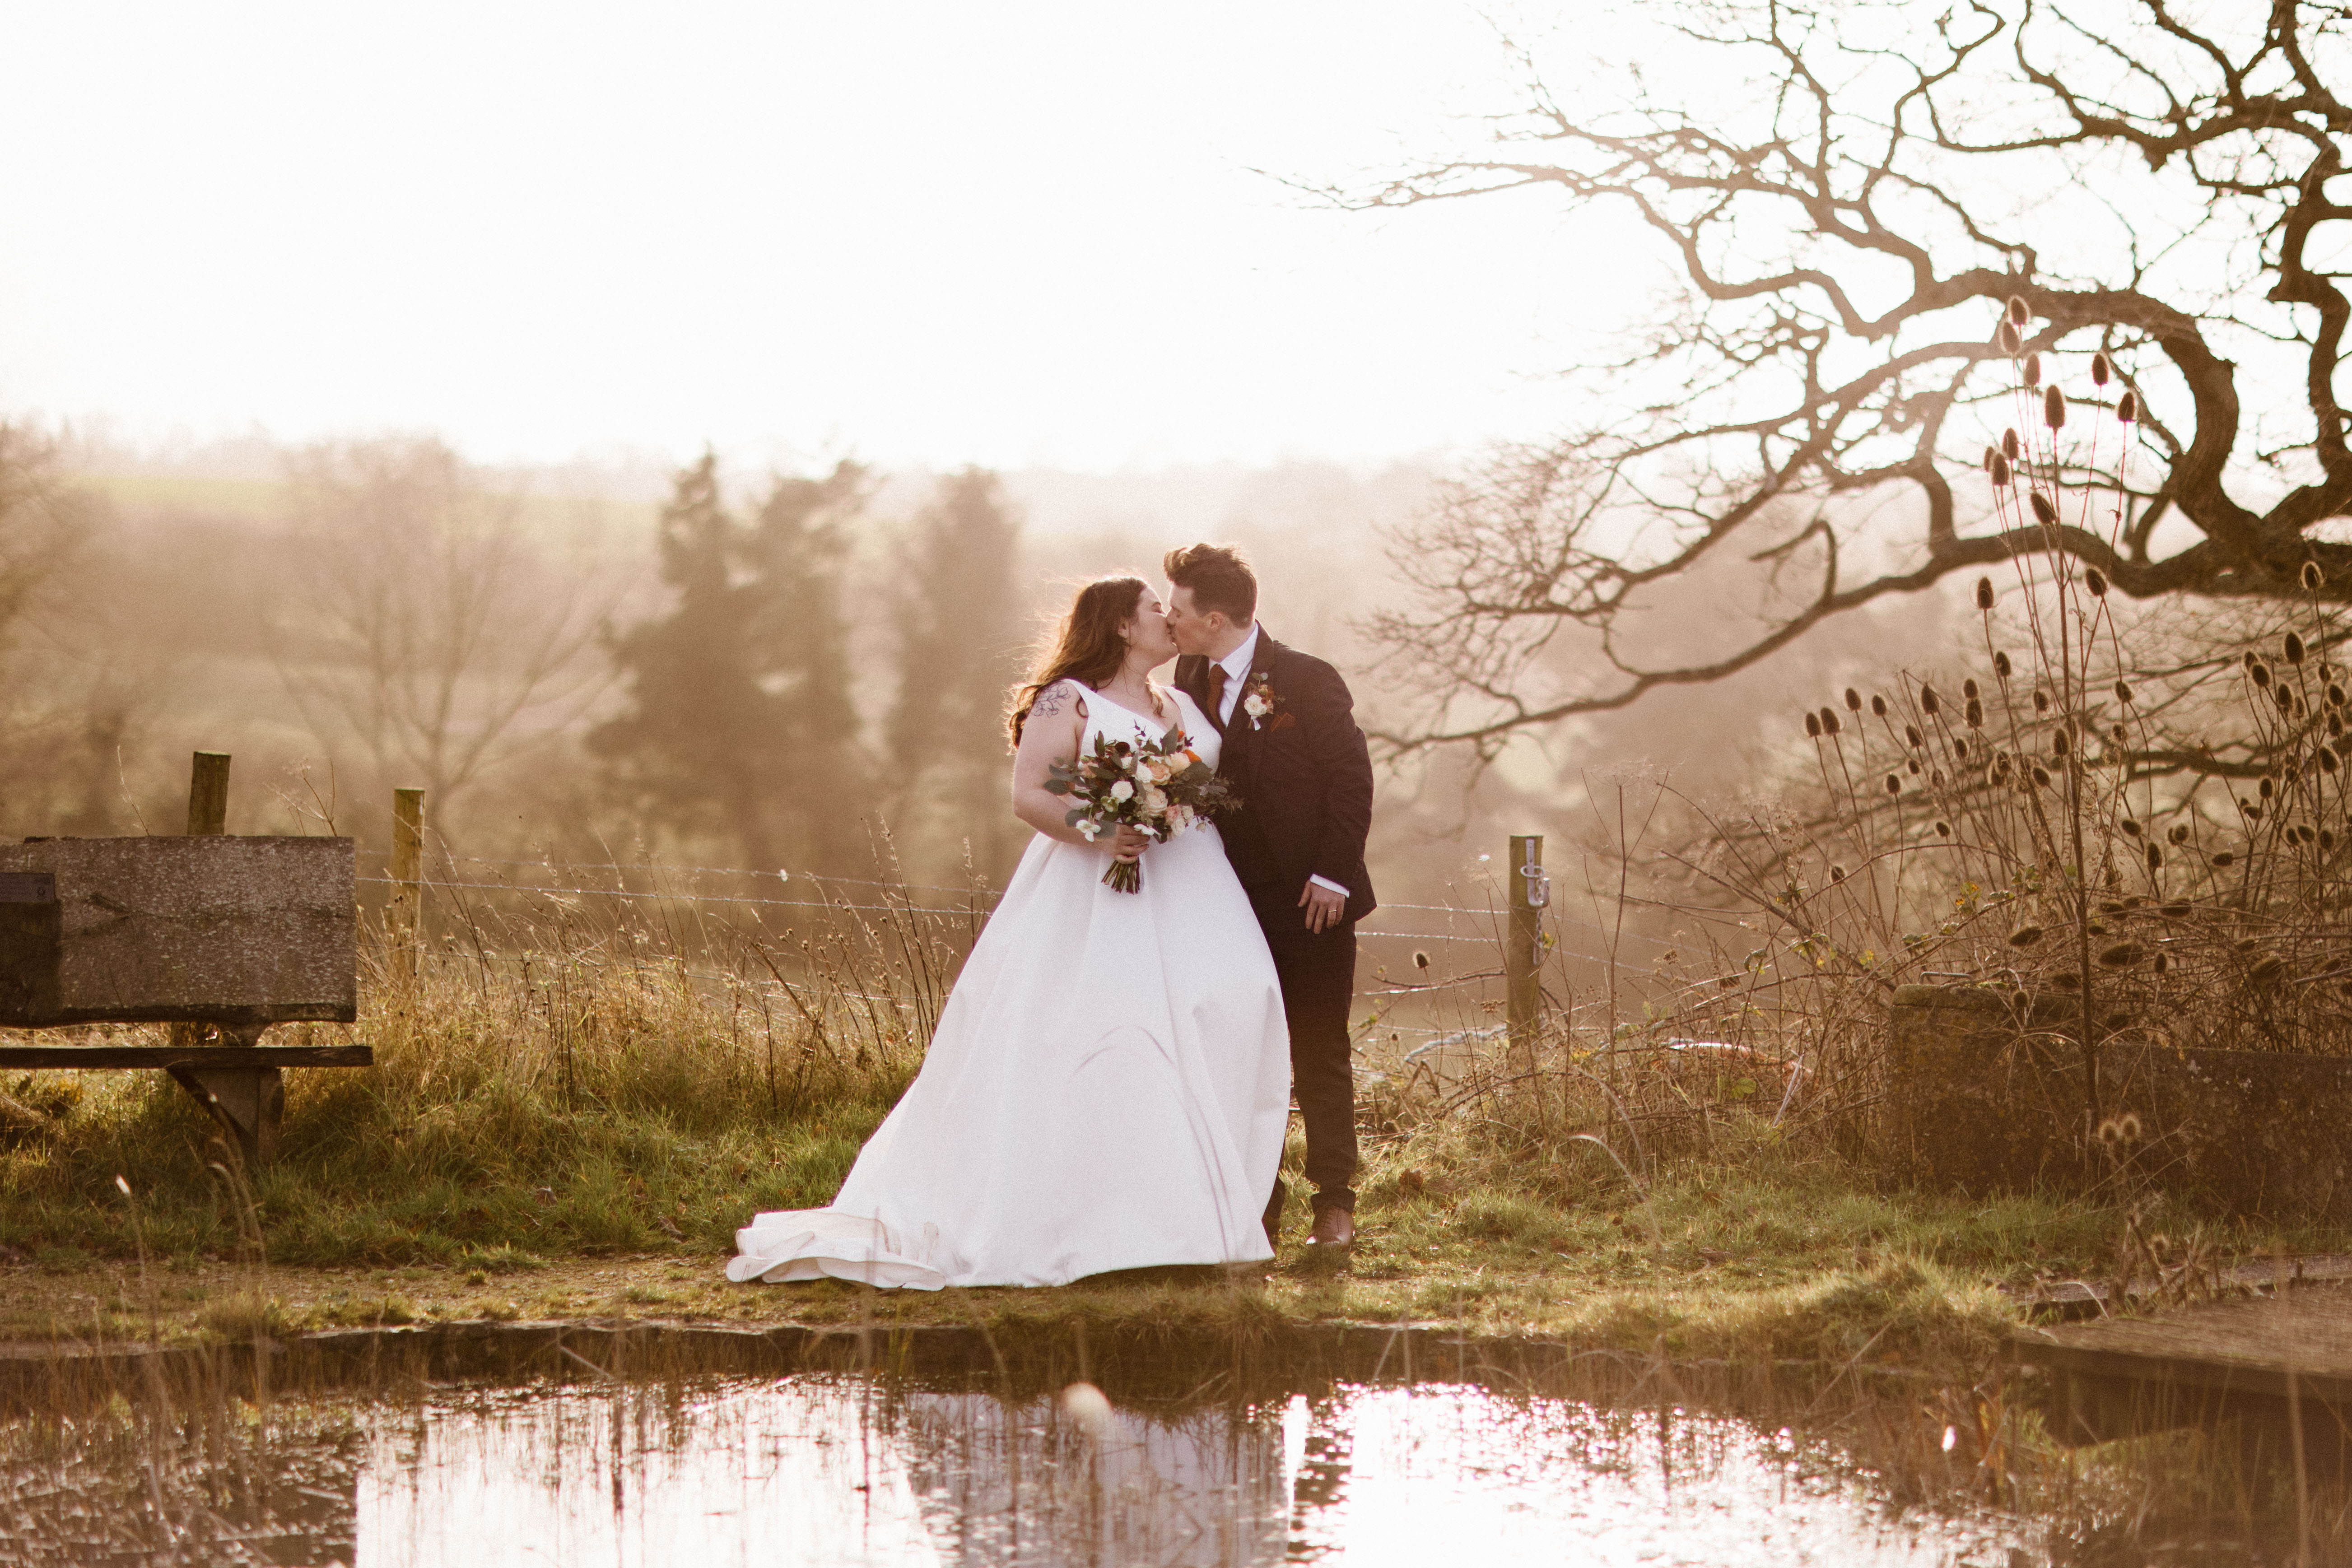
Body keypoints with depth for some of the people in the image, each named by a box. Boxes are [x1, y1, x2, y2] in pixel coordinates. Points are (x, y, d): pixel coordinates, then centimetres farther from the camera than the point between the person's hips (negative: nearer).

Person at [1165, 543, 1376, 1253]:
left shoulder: (1306, 680, -12)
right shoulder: (1190, 679, 5)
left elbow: (1352, 777, -10)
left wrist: (1332, 875, -14)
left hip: (1309, 902, -5)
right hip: (1233, 900, 5)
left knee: (1321, 1055, 1)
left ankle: (1334, 1205, 6)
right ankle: (1257, 1203, 11)